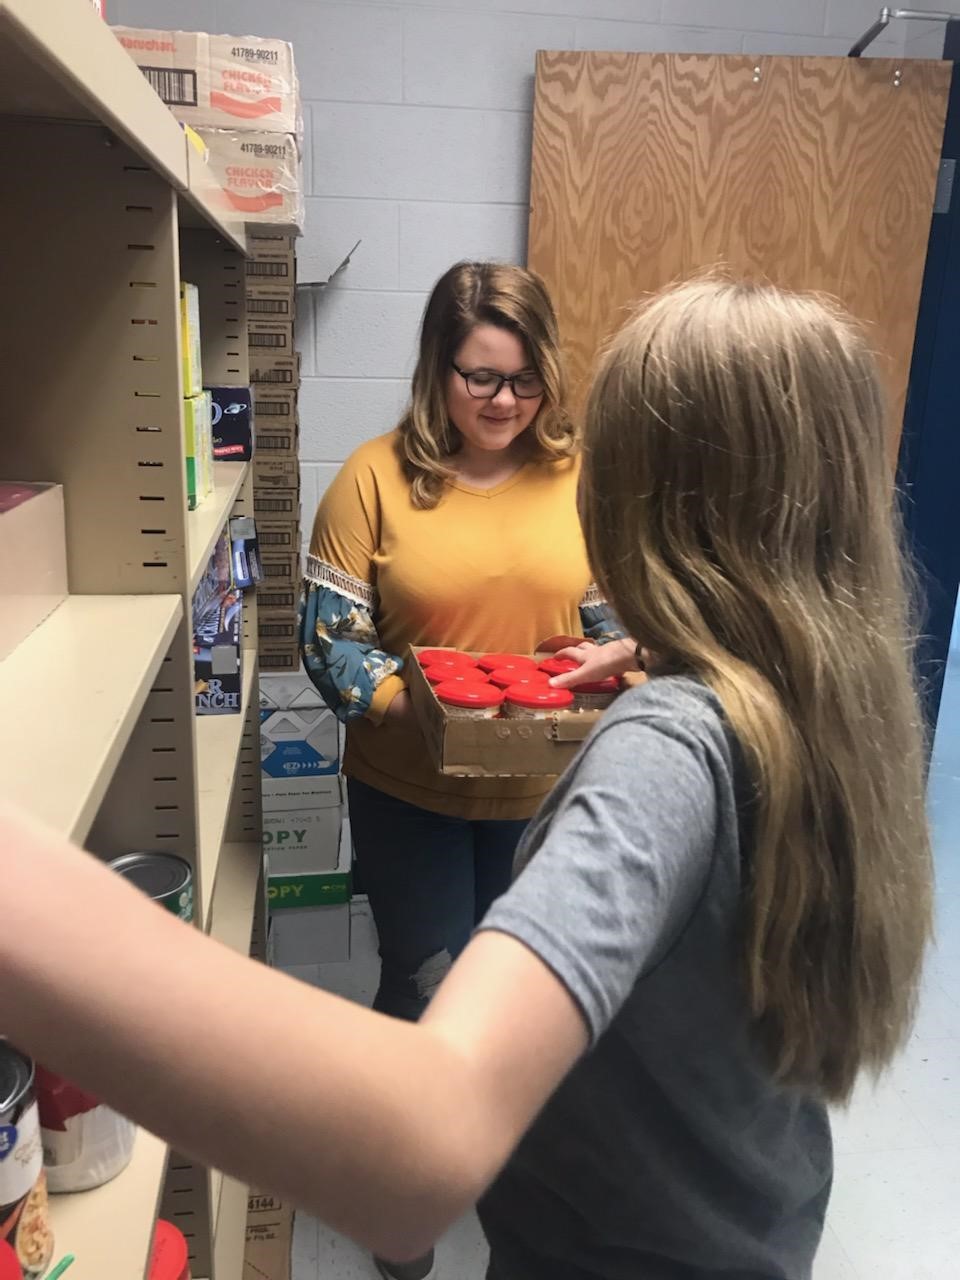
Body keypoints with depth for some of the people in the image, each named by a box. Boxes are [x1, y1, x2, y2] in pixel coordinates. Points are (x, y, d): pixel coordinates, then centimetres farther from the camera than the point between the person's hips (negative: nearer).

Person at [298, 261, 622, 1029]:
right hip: (408, 791, -1)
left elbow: (614, 620, 4)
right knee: (424, 992, 15)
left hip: (544, 790, 2)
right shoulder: (376, 476, -10)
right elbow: (330, 635, -9)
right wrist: (401, 706, -26)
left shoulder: (577, 475, -4)